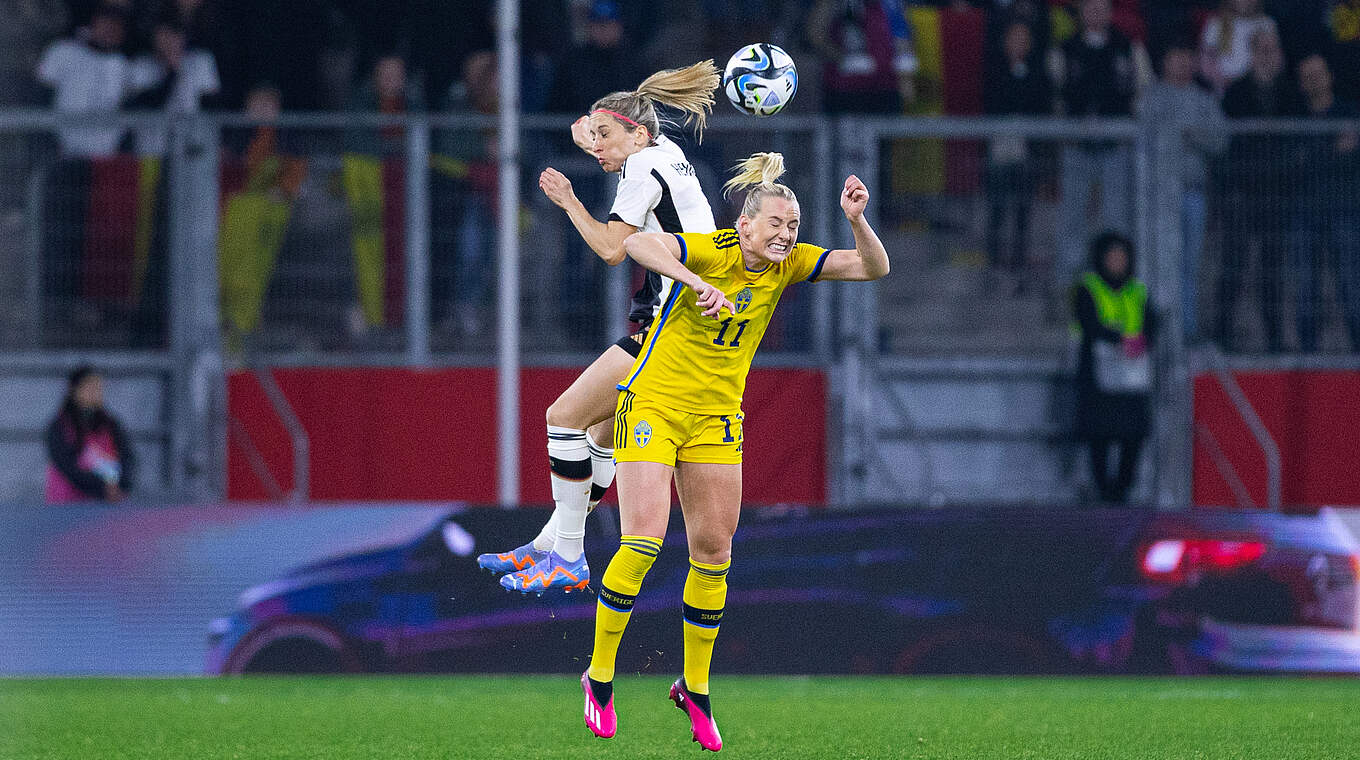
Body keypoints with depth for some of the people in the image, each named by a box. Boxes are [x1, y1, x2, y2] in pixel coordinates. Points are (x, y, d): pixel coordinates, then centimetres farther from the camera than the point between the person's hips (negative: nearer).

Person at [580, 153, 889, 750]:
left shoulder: (787, 264, -3)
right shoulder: (710, 252, -20)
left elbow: (872, 268, -7)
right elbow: (637, 244, -37)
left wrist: (857, 220, -27)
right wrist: (697, 283, -50)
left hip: (716, 419, 5)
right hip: (653, 403, -5)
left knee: (713, 553, 5)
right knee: (643, 540, -15)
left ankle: (694, 688, 20)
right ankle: (599, 675, 0)